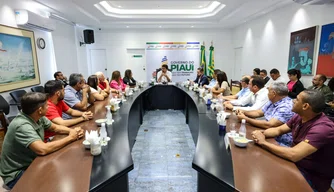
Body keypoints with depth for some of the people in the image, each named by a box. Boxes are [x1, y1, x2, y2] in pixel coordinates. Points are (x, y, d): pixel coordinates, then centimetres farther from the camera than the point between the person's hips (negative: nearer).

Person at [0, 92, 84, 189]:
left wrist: (73, 131, -11)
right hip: (17, 173, -8)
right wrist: (70, 138, -27)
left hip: (31, 162, 8)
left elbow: (55, 128, 9)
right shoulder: (22, 126, -30)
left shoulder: (38, 117, -5)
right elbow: (43, 149, -39)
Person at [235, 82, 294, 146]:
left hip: (280, 143, -8)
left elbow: (269, 125, -29)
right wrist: (243, 112, 0)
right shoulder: (272, 102, 7)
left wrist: (246, 119, -23)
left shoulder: (286, 107, -22)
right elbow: (259, 112, 19)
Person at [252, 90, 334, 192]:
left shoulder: (323, 128, -29)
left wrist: (263, 142, -25)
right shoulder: (300, 117, -5)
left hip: (312, 177, -7)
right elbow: (278, 130, 8)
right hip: (296, 164, 7)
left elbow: (293, 155, -36)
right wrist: (261, 133, -14)